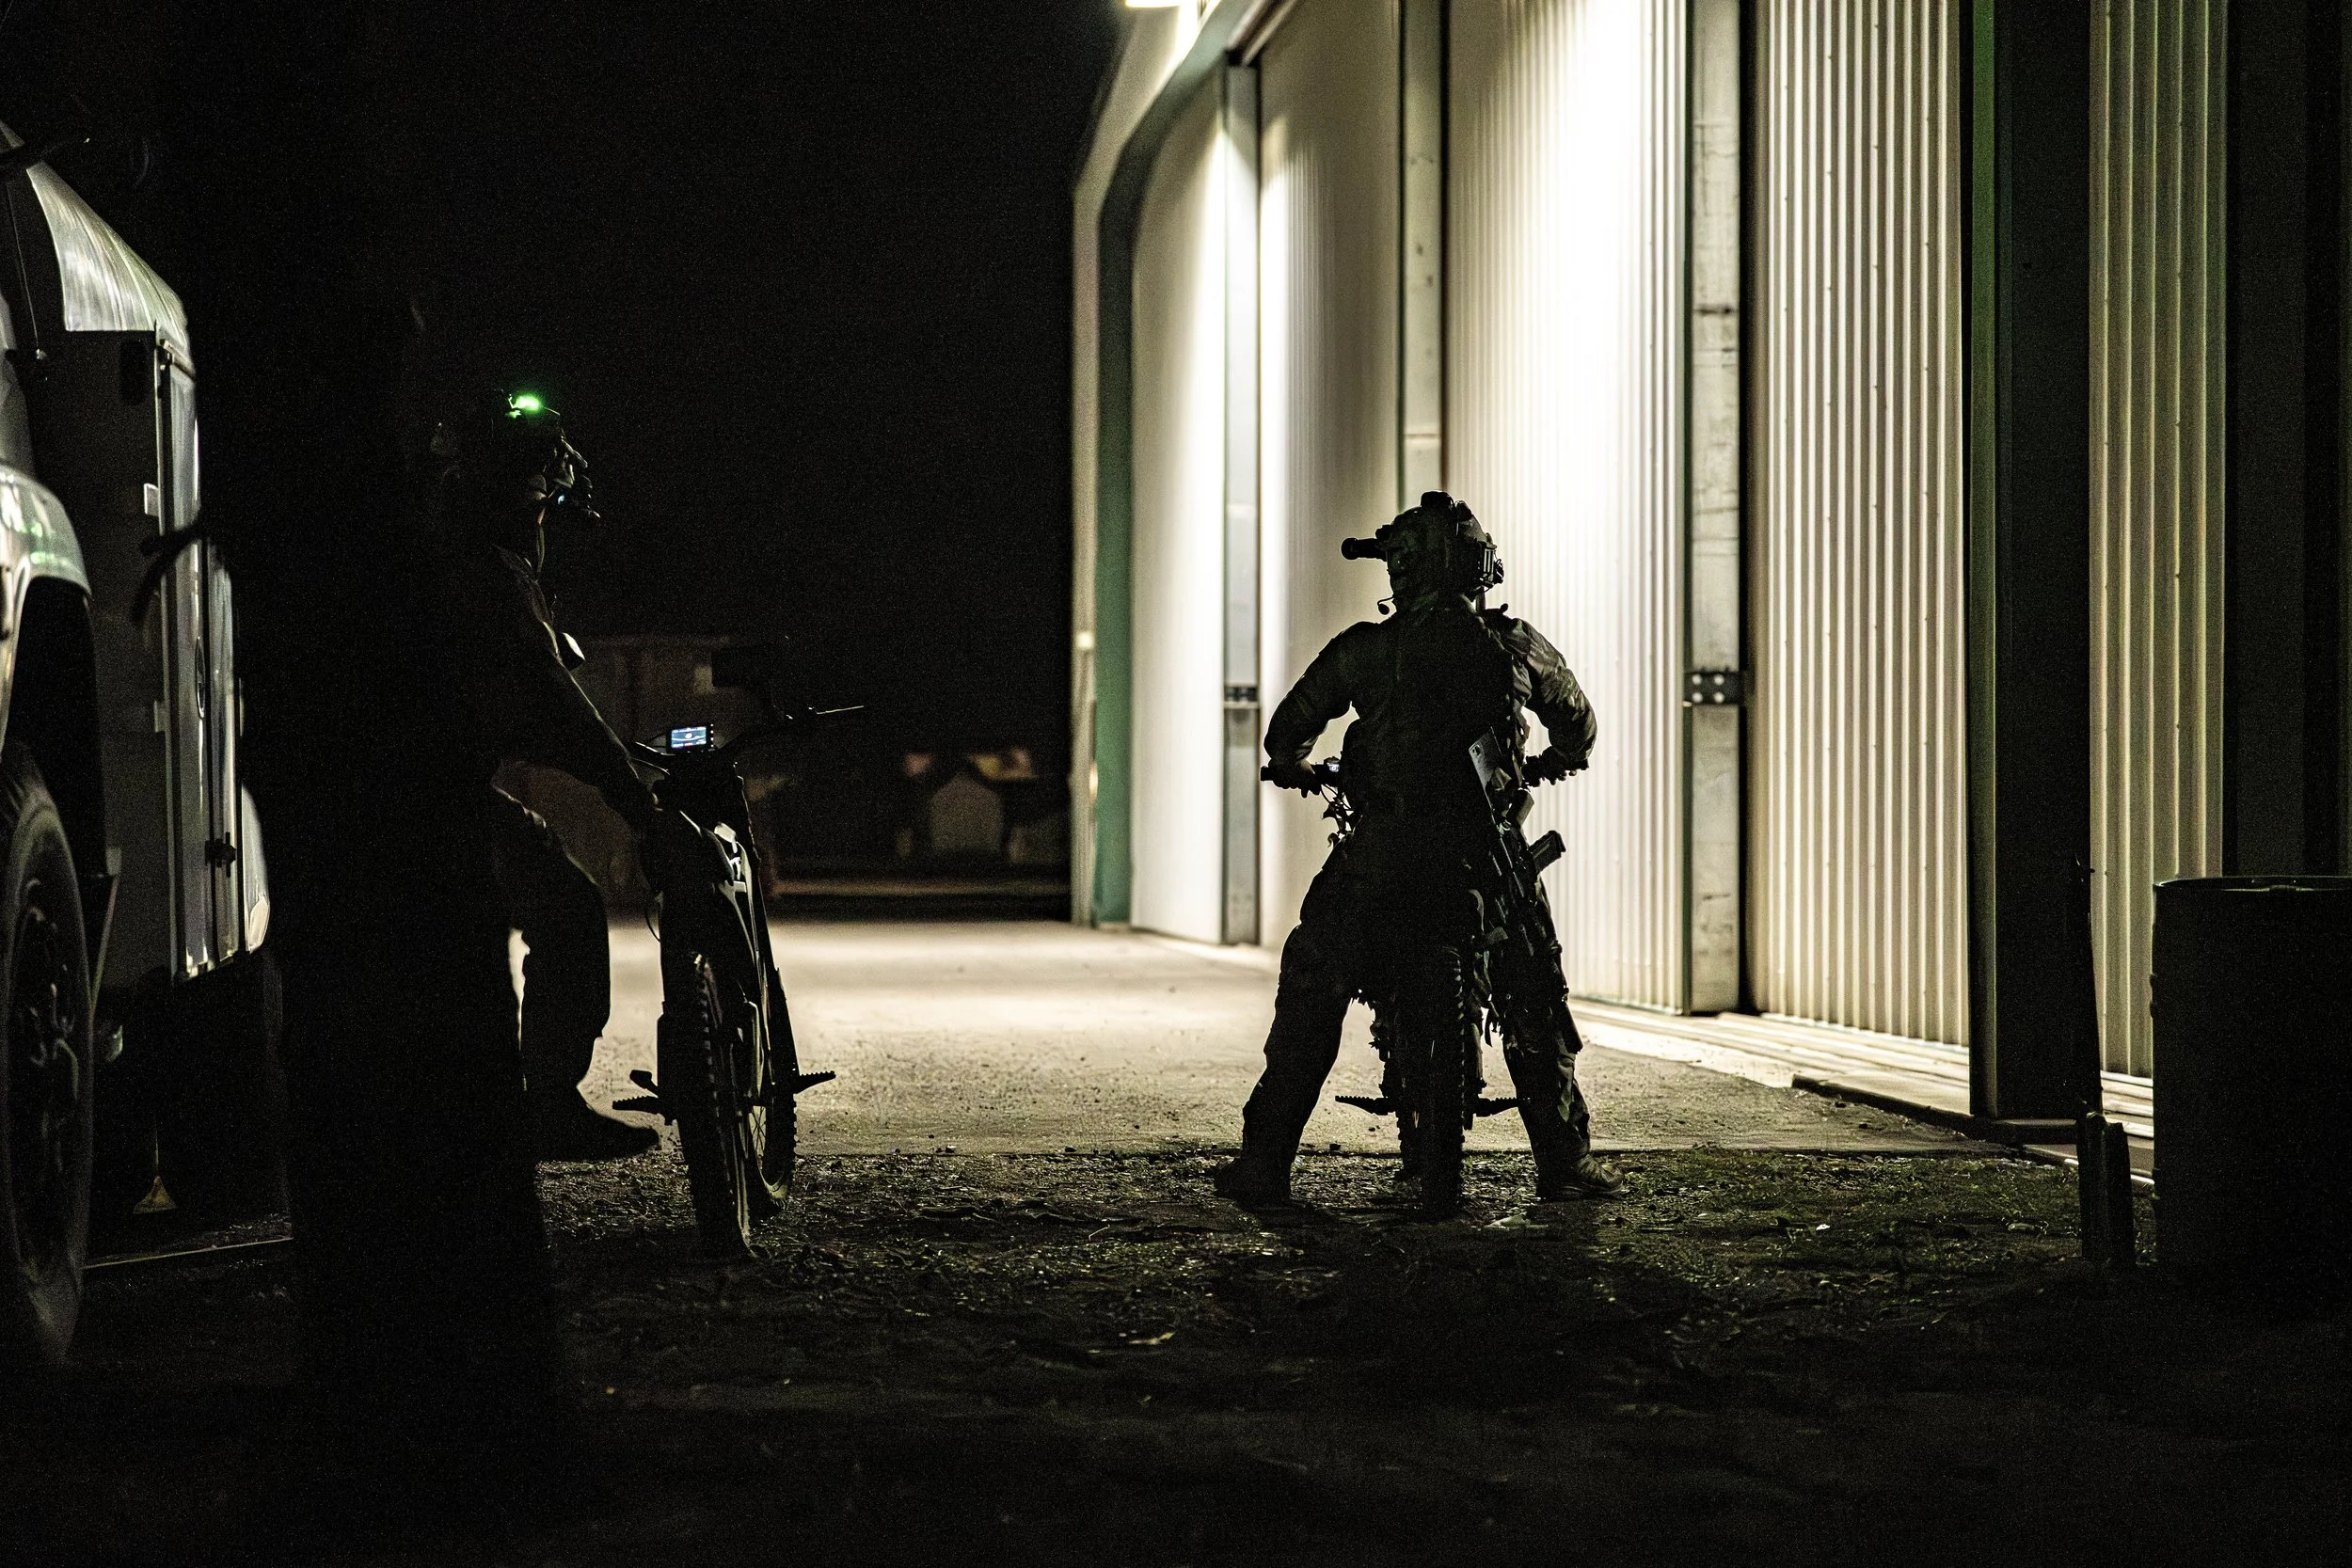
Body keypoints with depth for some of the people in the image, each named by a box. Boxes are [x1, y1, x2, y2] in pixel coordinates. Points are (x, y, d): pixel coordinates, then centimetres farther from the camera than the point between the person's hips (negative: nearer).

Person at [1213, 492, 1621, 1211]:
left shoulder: (1362, 649, 0)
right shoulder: (1517, 646, 4)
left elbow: (1288, 727, 11)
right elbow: (1577, 722, 22)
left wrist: (1292, 767, 34)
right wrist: (1548, 766, 43)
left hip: (1381, 855, -1)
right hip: (1487, 854, 1)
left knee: (1309, 994, 11)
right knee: (1535, 1003, 18)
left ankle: (1265, 1159, 8)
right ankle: (1564, 1158, 16)